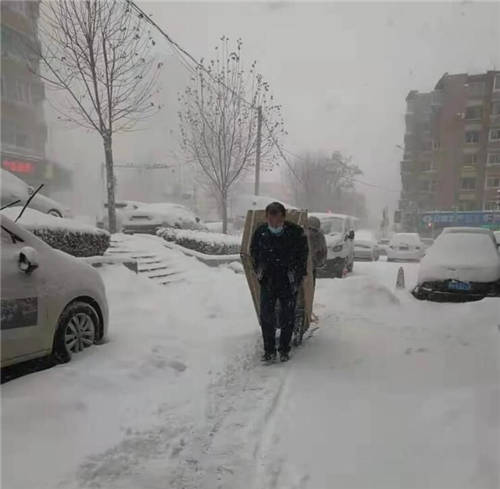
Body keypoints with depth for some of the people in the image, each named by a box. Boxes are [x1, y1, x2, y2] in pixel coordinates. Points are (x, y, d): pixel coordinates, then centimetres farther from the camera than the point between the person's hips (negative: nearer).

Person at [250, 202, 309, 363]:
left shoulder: (296, 233, -11)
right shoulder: (260, 233, -6)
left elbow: (303, 256, 1)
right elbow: (254, 253, 11)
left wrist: (297, 277, -2)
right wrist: (259, 272, 6)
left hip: (289, 282, -1)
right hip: (268, 281, 1)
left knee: (288, 316, 6)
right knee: (266, 315, -1)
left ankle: (284, 349, 21)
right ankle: (269, 350, 12)